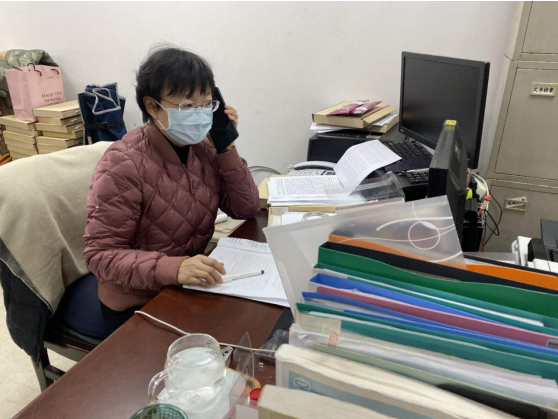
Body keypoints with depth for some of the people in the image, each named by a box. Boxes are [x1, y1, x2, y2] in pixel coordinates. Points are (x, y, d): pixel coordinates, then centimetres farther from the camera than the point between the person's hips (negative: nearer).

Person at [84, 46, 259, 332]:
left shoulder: (202, 147, -2)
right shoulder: (123, 166, -20)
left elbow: (245, 209, 0)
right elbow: (101, 254, -20)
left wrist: (227, 148, -13)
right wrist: (173, 269, -36)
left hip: (194, 285, 6)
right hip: (139, 303, -5)